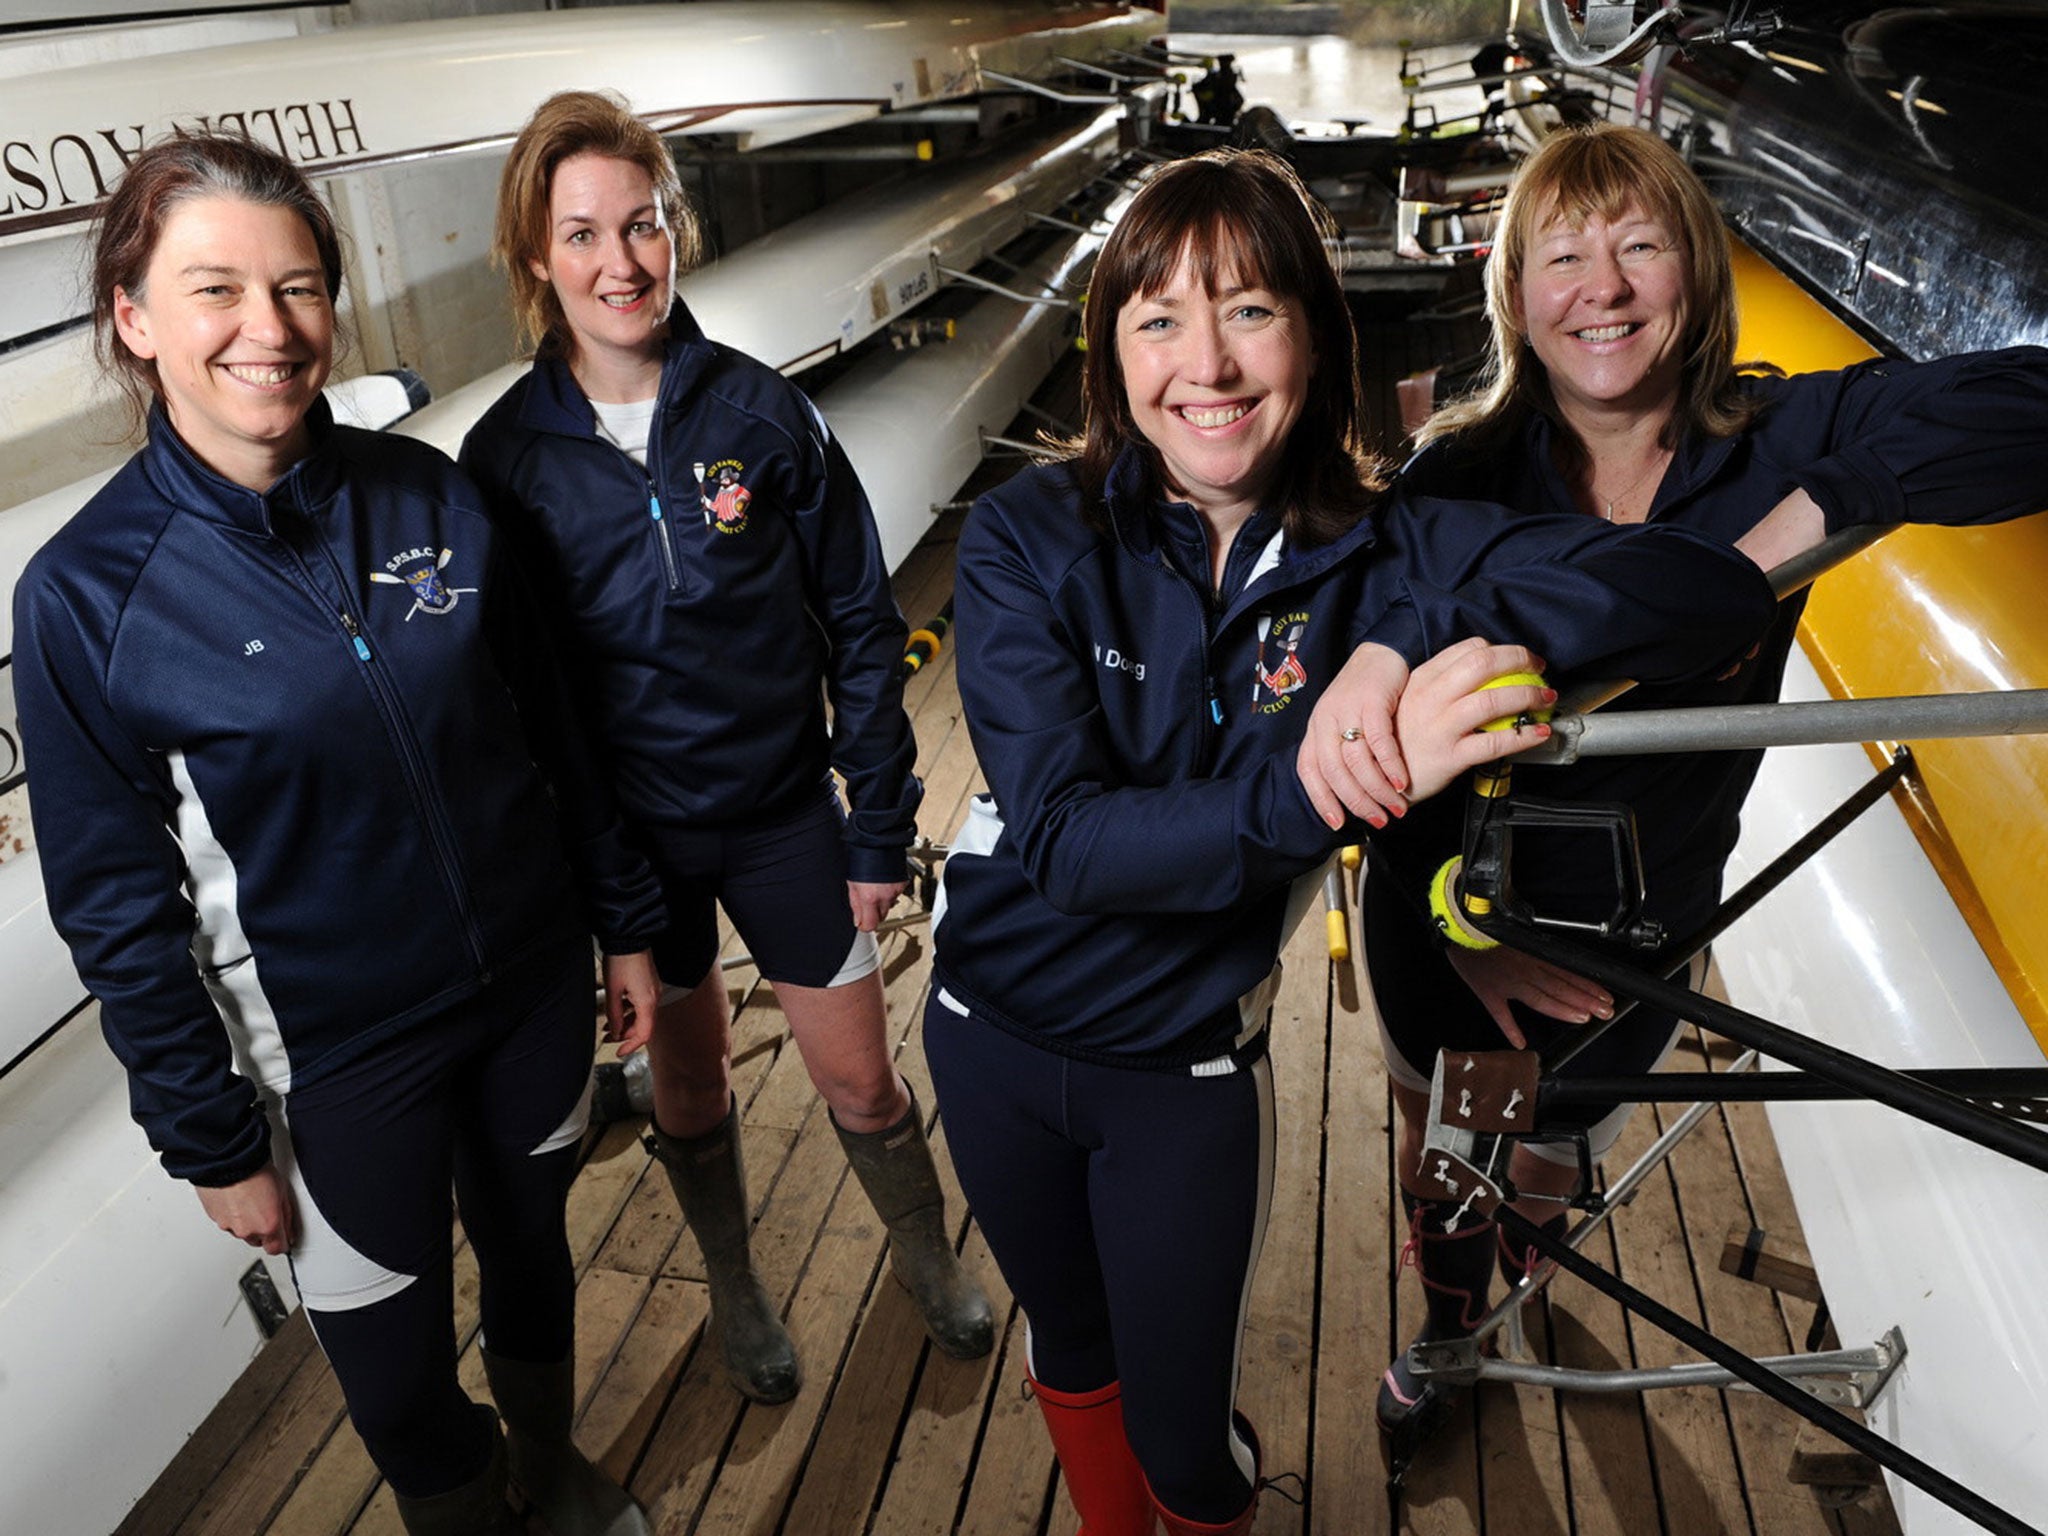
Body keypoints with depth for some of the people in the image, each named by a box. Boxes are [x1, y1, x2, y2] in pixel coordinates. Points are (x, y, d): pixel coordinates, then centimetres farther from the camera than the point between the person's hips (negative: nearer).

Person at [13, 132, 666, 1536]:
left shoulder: (434, 495, -8)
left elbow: (555, 733, 2)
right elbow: (119, 903, -9)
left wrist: (625, 922, 7)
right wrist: (212, 1142, -5)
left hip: (532, 989, 3)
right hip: (336, 1061, -3)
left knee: (534, 1248, 25)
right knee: (398, 1375, 14)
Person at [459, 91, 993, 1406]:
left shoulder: (762, 413, -10)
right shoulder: (508, 455, -8)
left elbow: (862, 626, -5)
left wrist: (881, 827, -5)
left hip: (783, 812, 0)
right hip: (625, 833, 1)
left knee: (860, 1076, 10)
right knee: (690, 1077, 19)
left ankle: (930, 1259, 41)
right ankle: (737, 1290, 46)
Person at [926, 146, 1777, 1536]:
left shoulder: (1382, 554, -14)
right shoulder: (1031, 538, -17)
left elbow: (1721, 590, -23)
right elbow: (1061, 840, -27)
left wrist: (1402, 641, -35)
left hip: (1190, 1071, 0)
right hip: (995, 1038, 1)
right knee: (1069, 1343, 26)